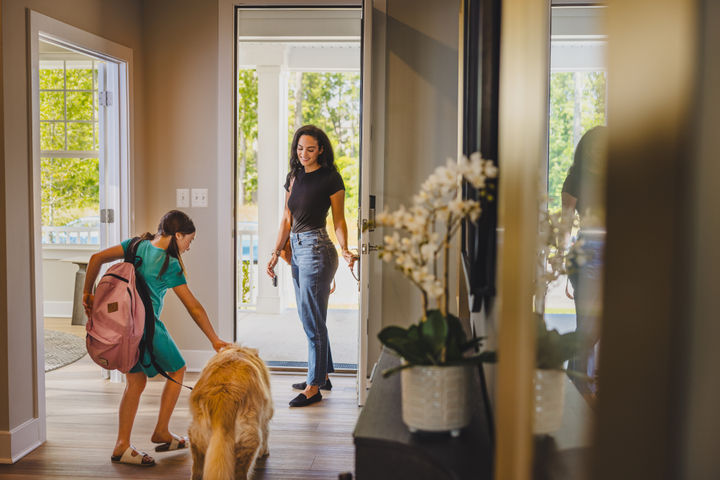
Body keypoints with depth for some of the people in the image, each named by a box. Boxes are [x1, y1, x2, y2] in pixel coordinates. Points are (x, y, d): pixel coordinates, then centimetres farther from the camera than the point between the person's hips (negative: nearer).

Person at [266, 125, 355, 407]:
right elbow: (287, 219, 16)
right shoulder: (293, 177, 13)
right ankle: (323, 375, 27)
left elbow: (339, 220, -5)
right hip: (297, 250, 8)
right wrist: (276, 252, 11)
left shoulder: (330, 178, -7)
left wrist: (344, 249, -20)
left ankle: (314, 387, 1)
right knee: (308, 317, 15)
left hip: (317, 249, -8)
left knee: (312, 320, -6)